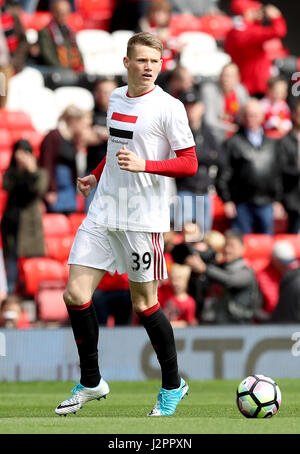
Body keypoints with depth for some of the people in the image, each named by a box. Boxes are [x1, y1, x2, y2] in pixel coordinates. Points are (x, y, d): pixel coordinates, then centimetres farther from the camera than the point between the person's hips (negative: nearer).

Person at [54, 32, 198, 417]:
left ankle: (172, 385, 20)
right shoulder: (116, 98, 11)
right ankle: (91, 382, 12)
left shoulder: (168, 107, -9)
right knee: (76, 294, -3)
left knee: (143, 303, 1)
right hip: (102, 212, 6)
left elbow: (189, 165, -12)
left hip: (143, 219, -6)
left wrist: (143, 165, -23)